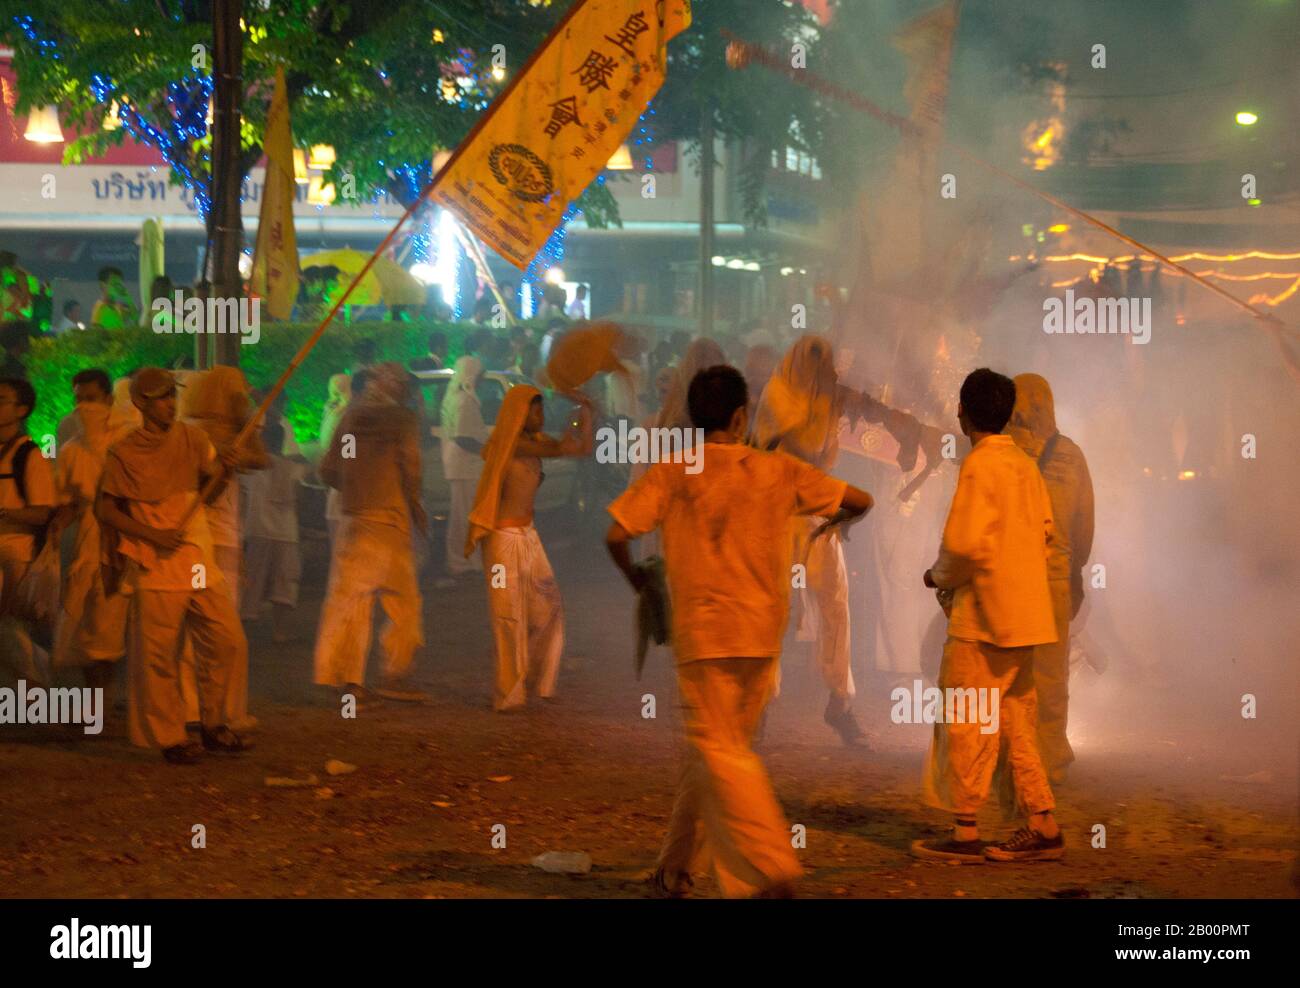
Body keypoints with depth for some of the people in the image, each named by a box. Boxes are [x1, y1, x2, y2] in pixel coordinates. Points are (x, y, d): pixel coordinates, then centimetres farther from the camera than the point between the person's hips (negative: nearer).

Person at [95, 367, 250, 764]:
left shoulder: (191, 438, 7)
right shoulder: (122, 453, -5)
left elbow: (209, 488, 15)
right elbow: (105, 509, -2)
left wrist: (224, 470, -8)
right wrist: (152, 534, -13)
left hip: (199, 560, 5)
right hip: (155, 567, -5)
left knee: (226, 640, 2)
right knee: (160, 655, -3)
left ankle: (212, 726, 17)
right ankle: (170, 738, 8)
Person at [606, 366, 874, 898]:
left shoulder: (671, 473, -2)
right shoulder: (776, 470, 4)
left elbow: (616, 535, -9)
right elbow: (860, 501, 8)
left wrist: (637, 580, 11)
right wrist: (835, 521, 31)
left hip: (704, 634, -3)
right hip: (763, 634, 3)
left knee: (719, 754, -4)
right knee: (715, 749, 15)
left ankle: (769, 867, -19)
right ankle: (675, 868, 23)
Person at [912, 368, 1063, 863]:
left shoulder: (979, 465, -14)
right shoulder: (1026, 466, 10)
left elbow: (963, 544, -21)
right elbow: (1045, 535, 16)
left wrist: (938, 576, -2)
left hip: (982, 617, -8)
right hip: (1024, 615, 8)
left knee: (965, 725, -1)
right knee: (1015, 722, 13)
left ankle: (965, 834, 0)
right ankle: (1043, 826, 12)